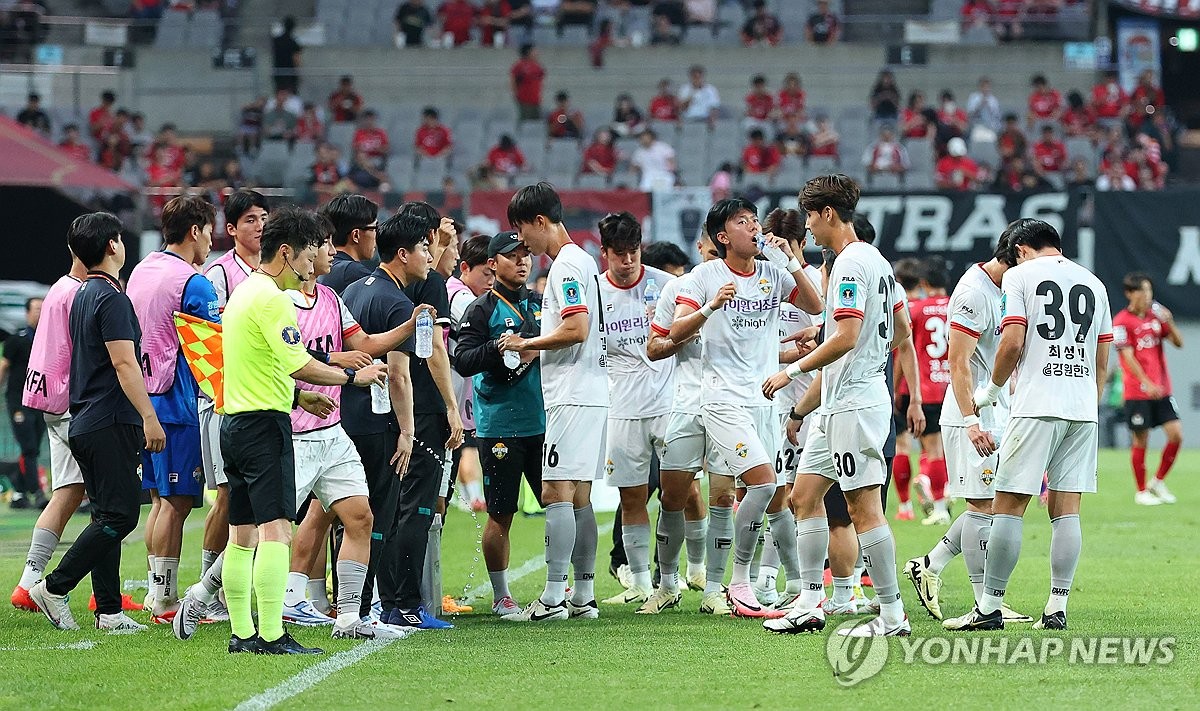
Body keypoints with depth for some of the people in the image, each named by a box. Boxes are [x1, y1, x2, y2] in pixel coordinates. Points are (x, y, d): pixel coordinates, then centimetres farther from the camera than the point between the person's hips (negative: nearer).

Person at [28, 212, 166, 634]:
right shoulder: (111, 298, -14)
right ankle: (54, 588, -9)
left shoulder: (83, 295, 16)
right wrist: (149, 417, -20)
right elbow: (124, 363, -20)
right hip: (111, 424, -10)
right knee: (119, 516, -8)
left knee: (108, 516, 8)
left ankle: (109, 611, 5)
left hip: (85, 422, 10)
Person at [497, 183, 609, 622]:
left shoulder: (567, 265, -11)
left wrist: (526, 343, -9)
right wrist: (531, 348, 16)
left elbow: (577, 329, -21)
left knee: (556, 493, -12)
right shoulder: (581, 261, 20)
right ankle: (583, 597, 11)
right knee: (578, 497, 10)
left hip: (572, 399, -10)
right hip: (589, 394, 10)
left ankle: (553, 598, -15)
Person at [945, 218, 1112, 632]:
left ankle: (989, 609, -2)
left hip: (1037, 407, -5)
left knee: (1009, 506, -2)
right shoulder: (1093, 284, 16)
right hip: (1083, 410, 5)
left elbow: (1013, 343, -9)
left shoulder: (1020, 276, 1)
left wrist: (991, 389, 6)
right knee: (1065, 509, 6)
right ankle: (1057, 610, 2)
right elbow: (1101, 363, 16)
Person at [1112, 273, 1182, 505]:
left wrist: (1169, 322, -11)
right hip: (1137, 393, -5)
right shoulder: (1122, 321, -8)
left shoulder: (1156, 316, 8)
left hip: (1161, 389, 5)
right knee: (1140, 440, 1)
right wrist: (1147, 383, -25)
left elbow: (1178, 343, 8)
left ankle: (1158, 482, 15)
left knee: (1176, 434, -3)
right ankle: (1141, 492, 14)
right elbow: (1128, 357, -14)